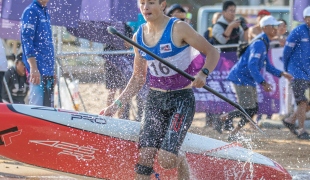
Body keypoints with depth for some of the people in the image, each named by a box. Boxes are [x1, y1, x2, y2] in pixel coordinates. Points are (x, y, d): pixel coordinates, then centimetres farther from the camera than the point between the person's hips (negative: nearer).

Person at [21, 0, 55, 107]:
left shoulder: (45, 13, 18)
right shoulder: (31, 12, -8)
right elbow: (27, 40, -15)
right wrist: (33, 68, -23)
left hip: (48, 69, 9)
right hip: (38, 69, -9)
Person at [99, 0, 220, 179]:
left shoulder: (178, 28, -12)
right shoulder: (139, 37, 4)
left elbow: (213, 52, -8)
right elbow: (138, 78, 14)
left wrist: (203, 74, -27)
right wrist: (117, 104, 8)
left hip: (182, 99, -5)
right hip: (155, 99, 5)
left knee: (166, 160, -14)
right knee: (144, 157, -8)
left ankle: (181, 159, 22)